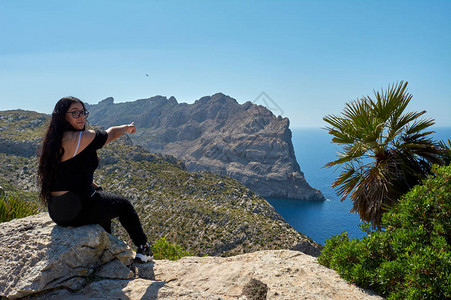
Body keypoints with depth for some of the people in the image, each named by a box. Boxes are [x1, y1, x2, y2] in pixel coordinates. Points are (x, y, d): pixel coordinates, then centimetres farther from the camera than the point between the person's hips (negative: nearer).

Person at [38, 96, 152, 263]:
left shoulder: (55, 140, 7)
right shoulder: (83, 137, -19)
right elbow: (110, 134, -1)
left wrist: (94, 186, 22)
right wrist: (127, 128, 19)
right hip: (77, 210, -9)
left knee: (104, 202, 34)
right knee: (124, 205, 14)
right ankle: (143, 248, 30)